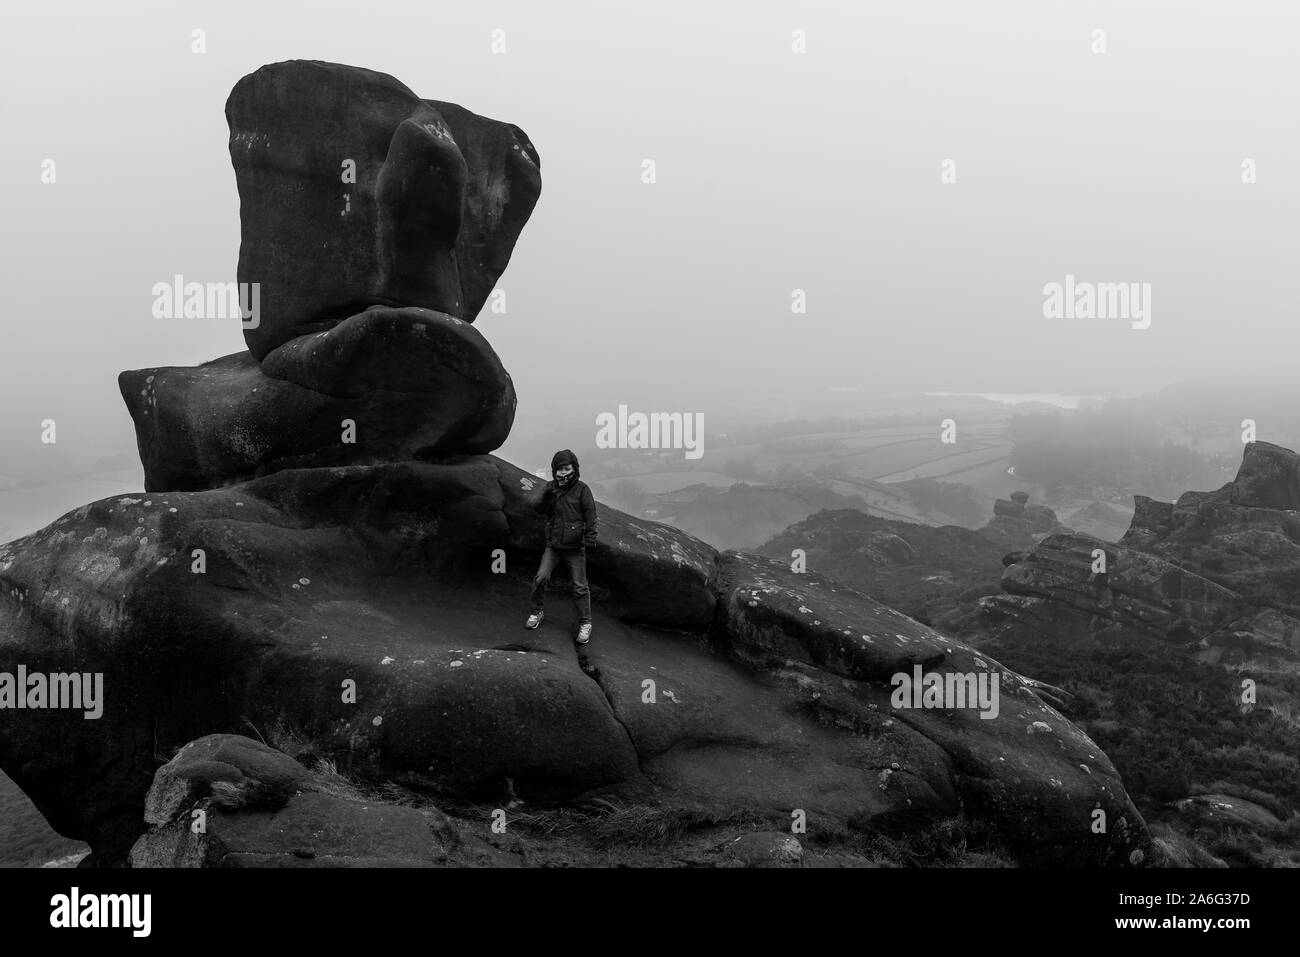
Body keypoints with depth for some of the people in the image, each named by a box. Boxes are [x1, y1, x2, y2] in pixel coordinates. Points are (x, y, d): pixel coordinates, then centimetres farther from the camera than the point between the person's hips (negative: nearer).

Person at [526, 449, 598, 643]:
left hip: (575, 547, -3)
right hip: (553, 545, 3)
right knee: (540, 578, -7)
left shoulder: (582, 489, -7)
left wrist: (590, 540, -12)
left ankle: (585, 623, 12)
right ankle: (537, 612, 14)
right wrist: (546, 496, -18)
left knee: (580, 586, 1)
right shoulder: (551, 487, 5)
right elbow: (539, 509, 0)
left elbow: (590, 516, -6)